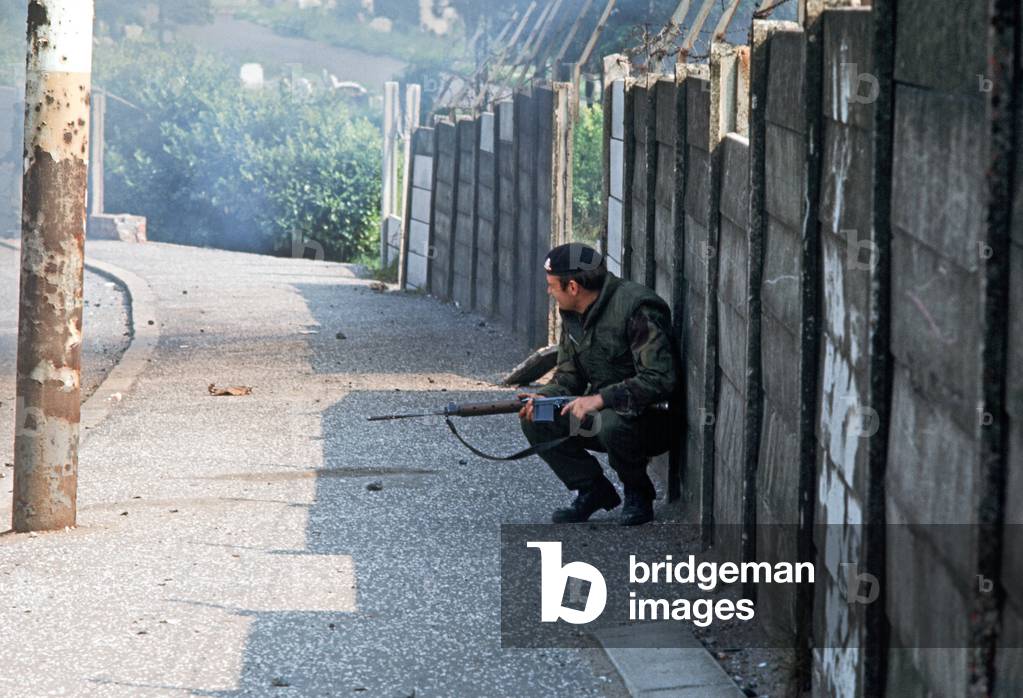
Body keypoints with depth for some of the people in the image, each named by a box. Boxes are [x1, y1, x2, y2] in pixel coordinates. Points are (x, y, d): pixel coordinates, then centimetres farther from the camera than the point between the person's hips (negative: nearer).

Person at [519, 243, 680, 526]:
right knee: (535, 420, -10)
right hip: (601, 410, 8)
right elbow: (568, 377, 9)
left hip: (652, 418, -8)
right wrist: (542, 398, -14)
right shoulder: (573, 314, 4)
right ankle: (593, 490, 3)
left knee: (612, 423, -38)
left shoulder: (636, 308, -23)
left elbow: (661, 381, -30)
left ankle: (638, 494, -9)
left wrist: (601, 398, -35)